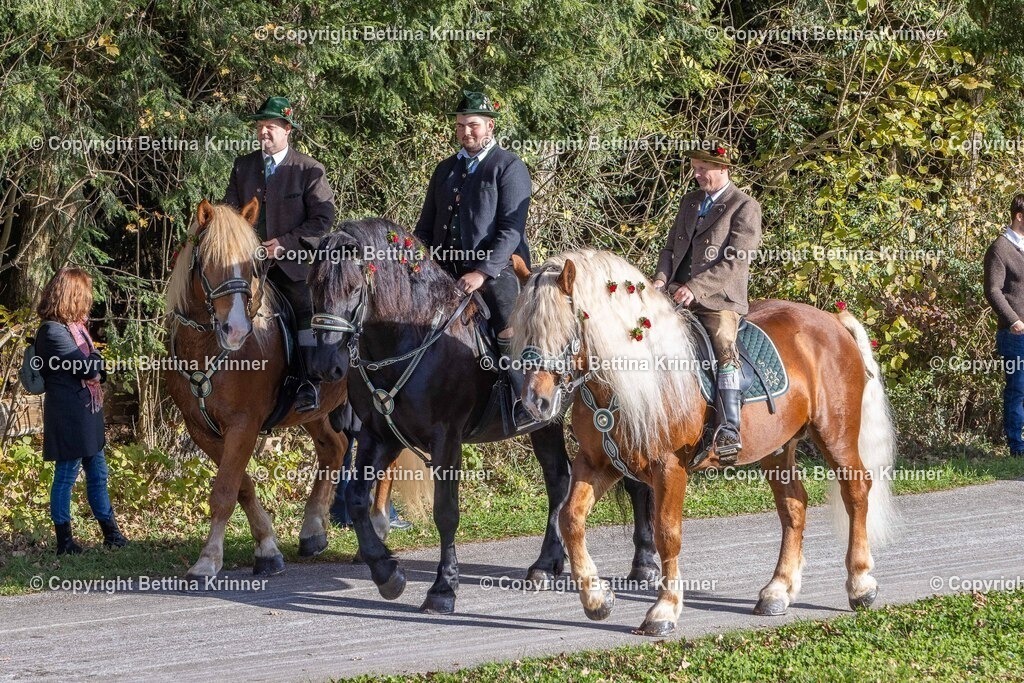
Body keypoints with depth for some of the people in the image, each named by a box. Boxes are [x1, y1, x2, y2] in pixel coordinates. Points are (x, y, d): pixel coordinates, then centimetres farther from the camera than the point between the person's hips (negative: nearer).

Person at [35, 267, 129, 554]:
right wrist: (96, 359, 0)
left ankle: (111, 533, 21)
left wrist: (95, 368, -9)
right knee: (67, 474, -3)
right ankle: (64, 541, 3)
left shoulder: (75, 326, 13)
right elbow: (88, 367, -20)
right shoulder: (54, 331, -18)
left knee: (97, 473, 14)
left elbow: (94, 370, 13)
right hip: (69, 415, -10)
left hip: (87, 414, 10)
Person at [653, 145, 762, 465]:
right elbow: (671, 248, 22)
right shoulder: (689, 202, 21)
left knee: (724, 349, -28)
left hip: (719, 300, -7)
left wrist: (695, 288, -21)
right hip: (678, 296, 7)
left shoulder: (745, 207, -1)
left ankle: (728, 434, -38)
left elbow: (735, 261, -11)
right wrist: (662, 278, -1)